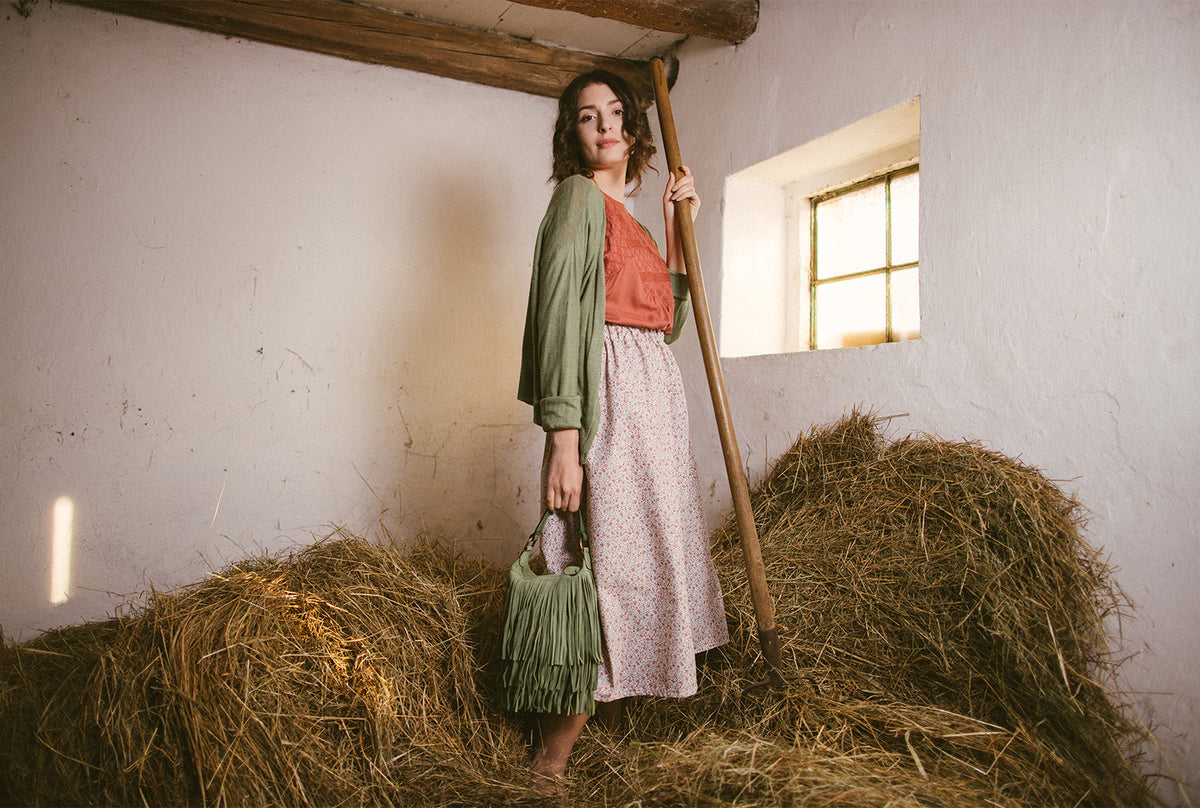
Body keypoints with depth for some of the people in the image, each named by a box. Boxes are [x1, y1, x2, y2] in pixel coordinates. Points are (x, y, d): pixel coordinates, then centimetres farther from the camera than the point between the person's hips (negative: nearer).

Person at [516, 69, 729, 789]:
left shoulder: (627, 217, 23)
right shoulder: (580, 195, -2)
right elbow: (558, 313, -13)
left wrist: (677, 232, 16)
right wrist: (562, 438, -22)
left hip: (655, 397, 9)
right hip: (610, 400, -9)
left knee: (642, 560, 9)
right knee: (605, 563, -10)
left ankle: (613, 725, 21)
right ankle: (552, 762, 1)